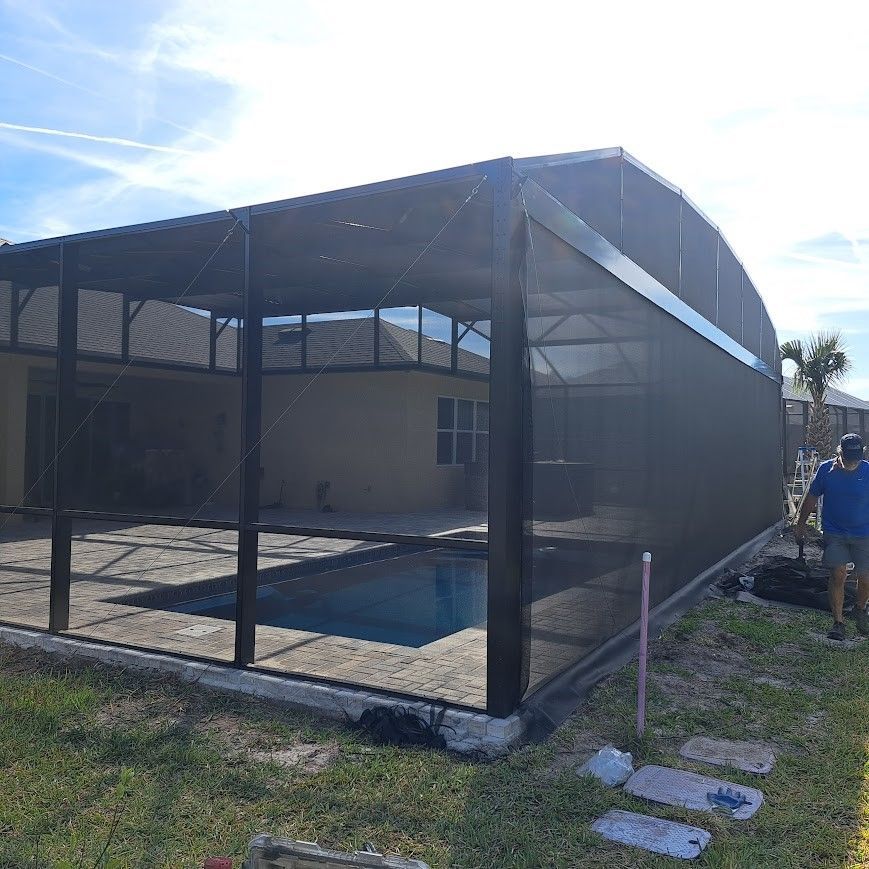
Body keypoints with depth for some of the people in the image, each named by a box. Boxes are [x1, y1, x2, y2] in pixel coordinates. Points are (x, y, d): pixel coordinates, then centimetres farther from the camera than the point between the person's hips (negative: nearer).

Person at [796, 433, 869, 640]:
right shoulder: (826, 469, -9)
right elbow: (812, 498, 4)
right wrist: (801, 524, 10)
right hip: (834, 532, 0)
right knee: (838, 575, -8)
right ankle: (838, 622, 3)